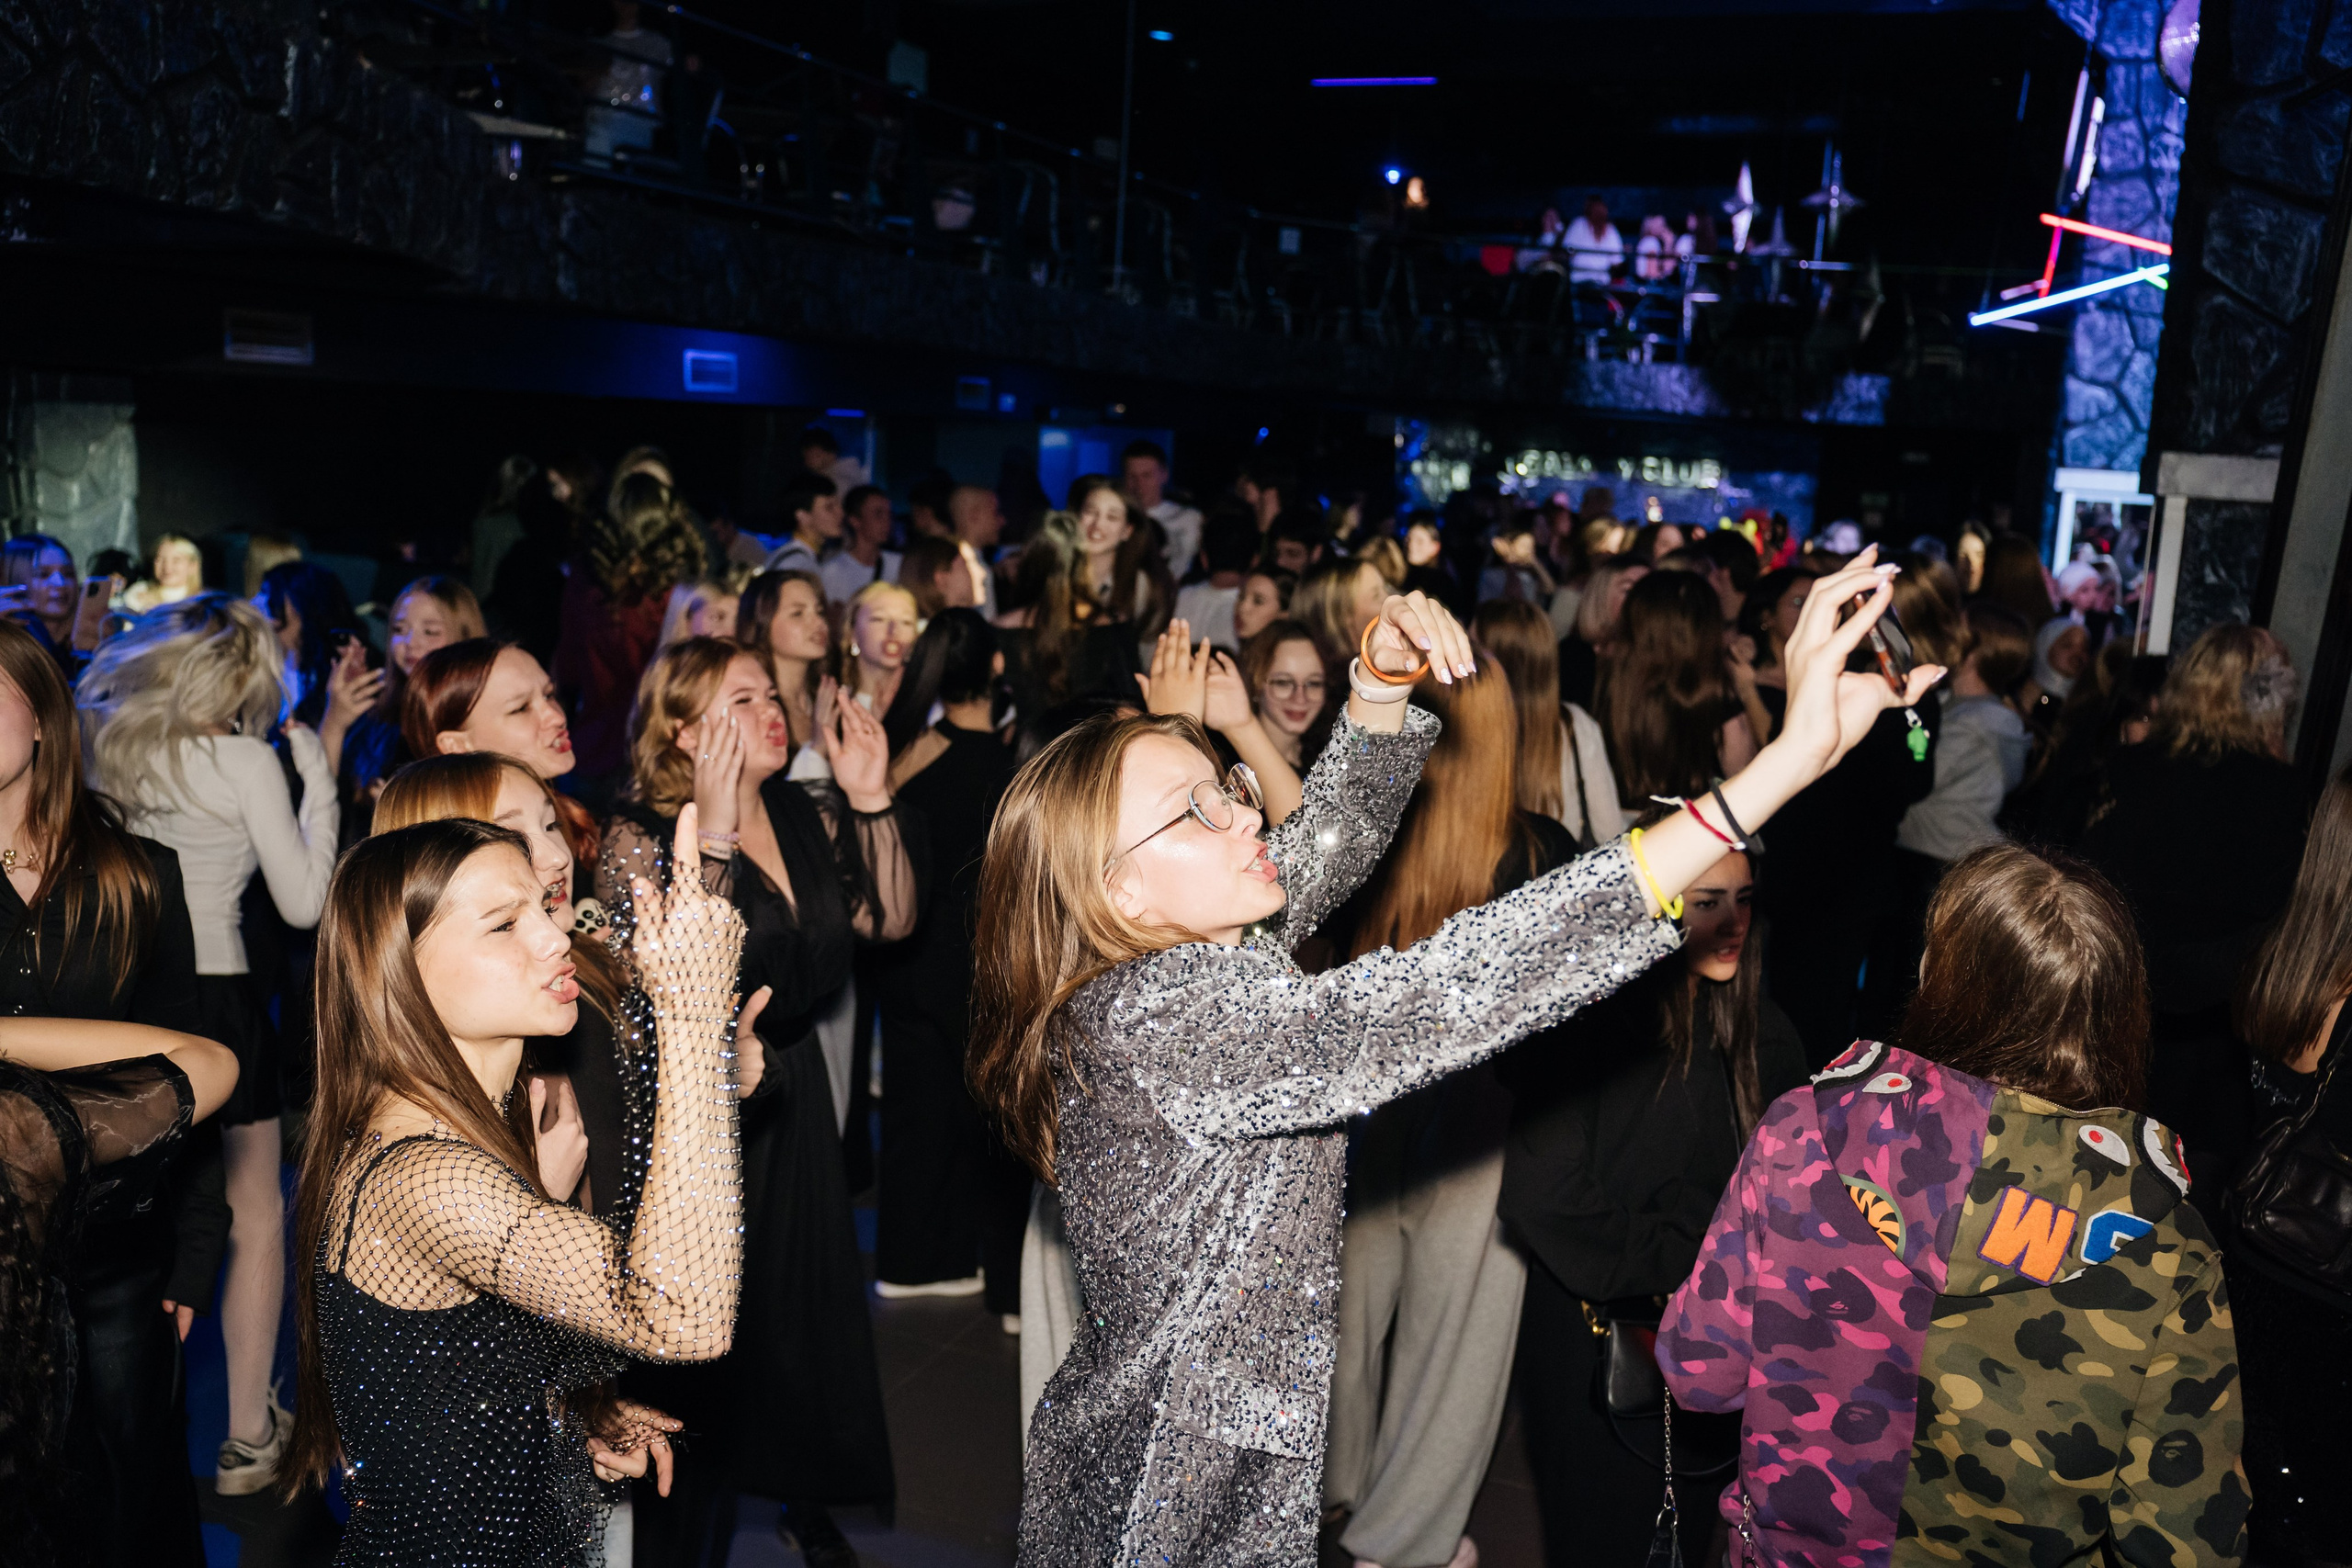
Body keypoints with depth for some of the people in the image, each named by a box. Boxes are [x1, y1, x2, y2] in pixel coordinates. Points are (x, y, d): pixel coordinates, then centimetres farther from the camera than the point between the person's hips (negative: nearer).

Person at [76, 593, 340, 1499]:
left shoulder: (100, 741, 2)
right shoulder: (247, 762, -12)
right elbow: (302, 903, -9)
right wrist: (317, 783, -5)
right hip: (213, 997, -5)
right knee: (254, 1220, 10)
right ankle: (248, 1440, 15)